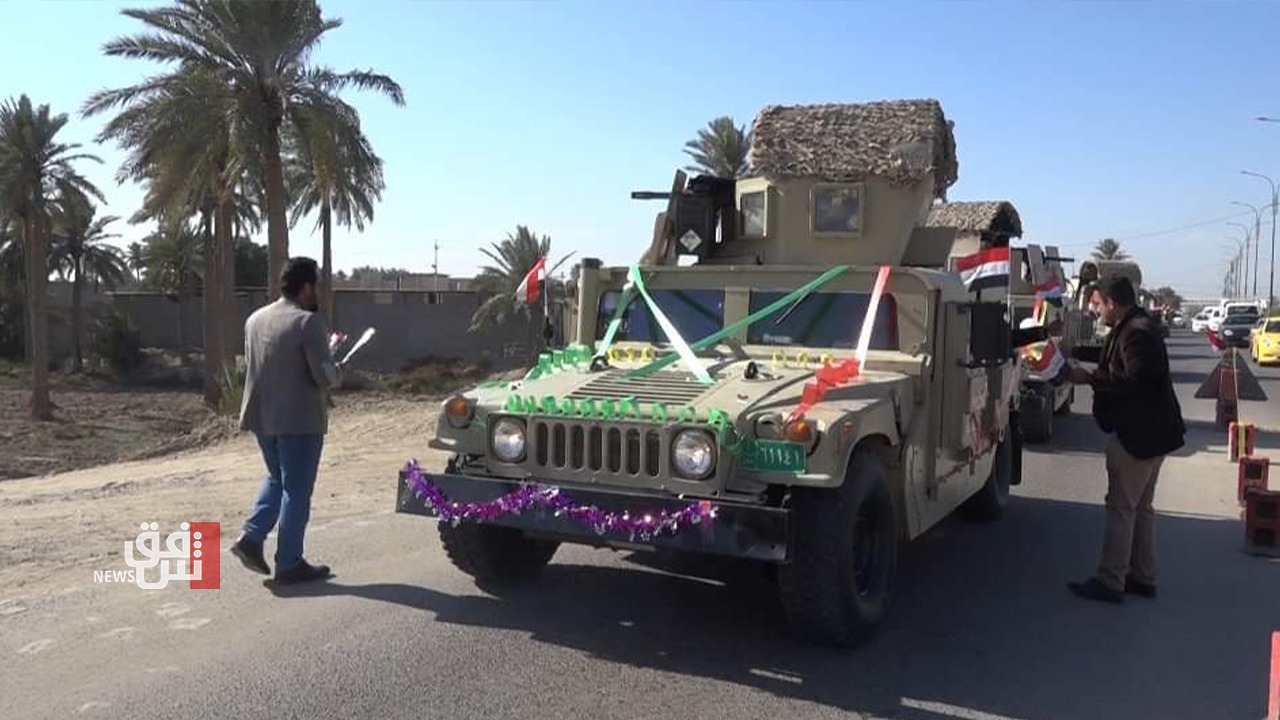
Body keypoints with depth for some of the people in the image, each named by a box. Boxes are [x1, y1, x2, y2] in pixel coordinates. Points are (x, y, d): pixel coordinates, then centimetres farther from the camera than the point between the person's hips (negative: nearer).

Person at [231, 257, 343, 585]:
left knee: (276, 478, 25)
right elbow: (324, 376, -20)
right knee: (296, 491, 3)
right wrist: (339, 372, 4)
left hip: (262, 416, 7)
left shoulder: (255, 319, 8)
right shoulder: (308, 322, -16)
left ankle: (251, 537, 14)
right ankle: (289, 563, 9)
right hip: (299, 419, -7)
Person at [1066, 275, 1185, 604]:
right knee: (1140, 507, 16)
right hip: (1149, 432, 11)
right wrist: (1073, 351, 28)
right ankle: (1142, 577, 25)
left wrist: (1090, 378, -21)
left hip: (1138, 435, -11)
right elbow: (1110, 356, 30)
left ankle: (1109, 582, 0)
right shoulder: (1134, 328, 12)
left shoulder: (1137, 333, -21)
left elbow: (1135, 381, -28)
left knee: (1121, 507, -5)